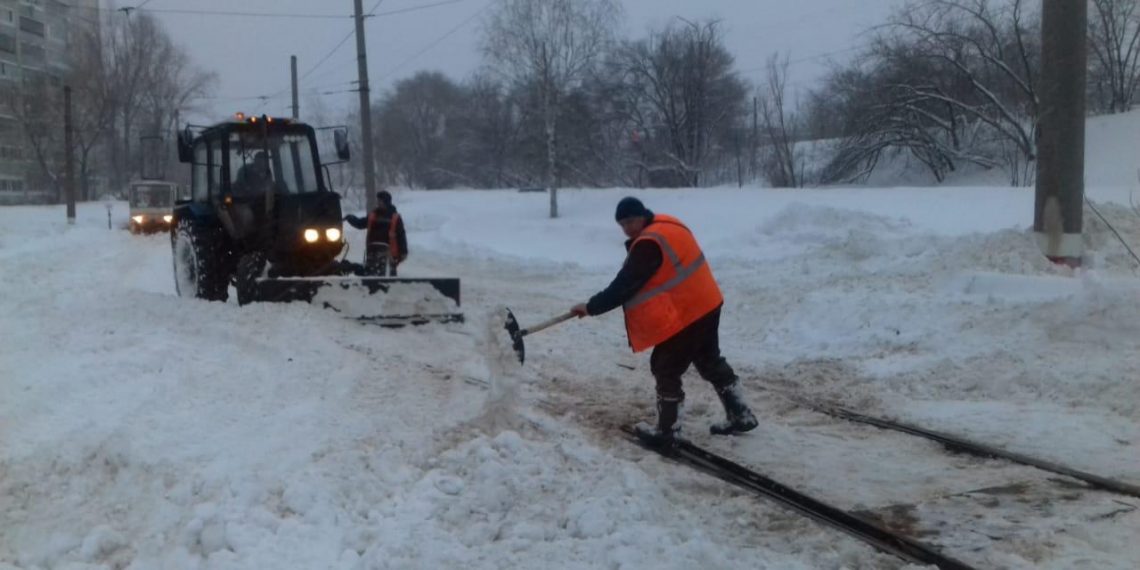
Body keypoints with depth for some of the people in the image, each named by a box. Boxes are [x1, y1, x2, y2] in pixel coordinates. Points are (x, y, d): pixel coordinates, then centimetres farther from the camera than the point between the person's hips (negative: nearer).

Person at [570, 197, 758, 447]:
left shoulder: (649, 244, -21)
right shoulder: (666, 225, 10)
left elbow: (625, 284, -20)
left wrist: (591, 306, -12)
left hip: (683, 315, -10)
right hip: (705, 305, 10)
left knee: (665, 370, 2)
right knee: (711, 362, 21)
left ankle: (668, 431, 12)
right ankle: (741, 416, 30)